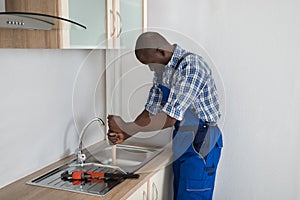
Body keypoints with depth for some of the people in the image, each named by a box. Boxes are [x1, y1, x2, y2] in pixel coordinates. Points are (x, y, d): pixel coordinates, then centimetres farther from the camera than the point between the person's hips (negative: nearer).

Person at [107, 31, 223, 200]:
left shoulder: (191, 66, -24)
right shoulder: (162, 71, 5)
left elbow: (169, 119, -27)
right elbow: (152, 111, 9)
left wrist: (126, 127, -19)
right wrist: (125, 134, -4)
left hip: (201, 143, -8)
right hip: (182, 143, 9)